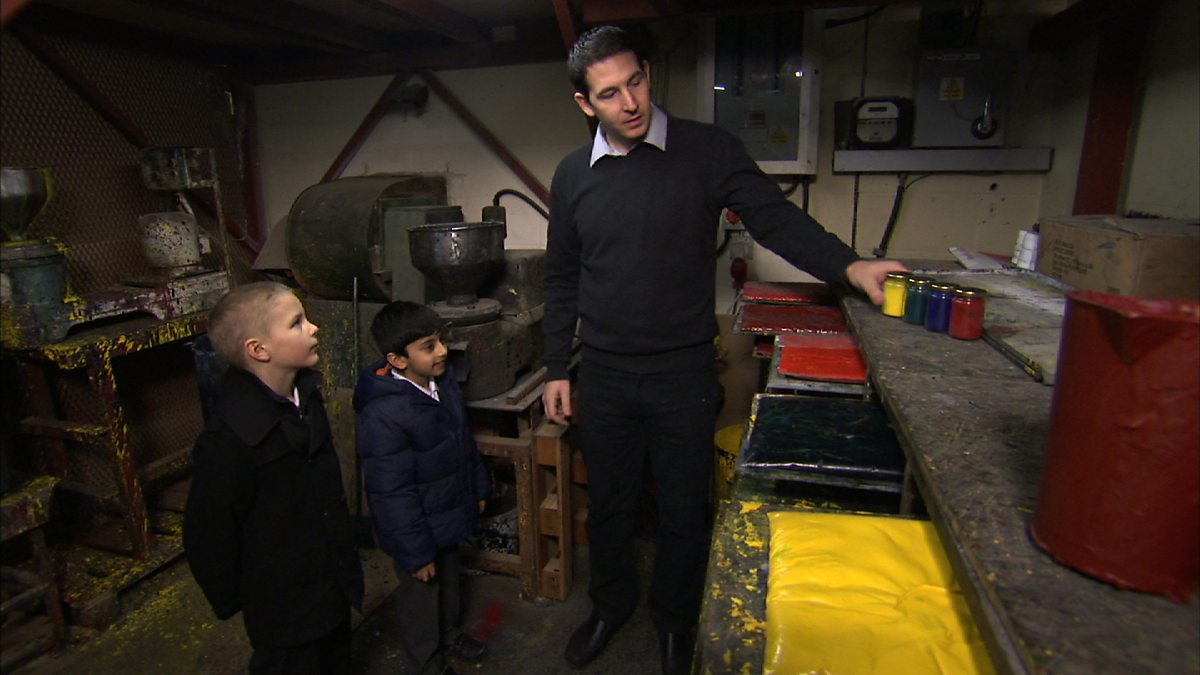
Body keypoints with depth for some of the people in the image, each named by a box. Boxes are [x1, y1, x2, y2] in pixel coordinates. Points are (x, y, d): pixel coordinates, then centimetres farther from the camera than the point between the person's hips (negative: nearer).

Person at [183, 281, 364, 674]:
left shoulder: (305, 391, -5)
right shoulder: (228, 438, -32)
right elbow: (208, 535, -21)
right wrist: (231, 602, -8)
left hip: (333, 583, 8)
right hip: (284, 610, -7)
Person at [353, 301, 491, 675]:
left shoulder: (443, 382, -7)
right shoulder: (382, 416, -32)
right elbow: (392, 494, -26)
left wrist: (479, 487, 16)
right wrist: (415, 553, -20)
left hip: (450, 513, 8)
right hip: (418, 528, -7)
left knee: (450, 578, 29)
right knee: (421, 597, 16)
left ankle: (450, 634, 55)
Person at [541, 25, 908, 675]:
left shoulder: (707, 150, -5)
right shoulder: (573, 175, 4)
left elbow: (775, 217, -11)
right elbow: (562, 280, 9)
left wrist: (848, 266, -29)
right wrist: (556, 369, 8)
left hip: (684, 374, -2)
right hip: (603, 377, 3)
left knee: (684, 510, 12)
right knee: (608, 504, 18)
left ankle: (674, 621, 39)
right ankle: (610, 606, 44)